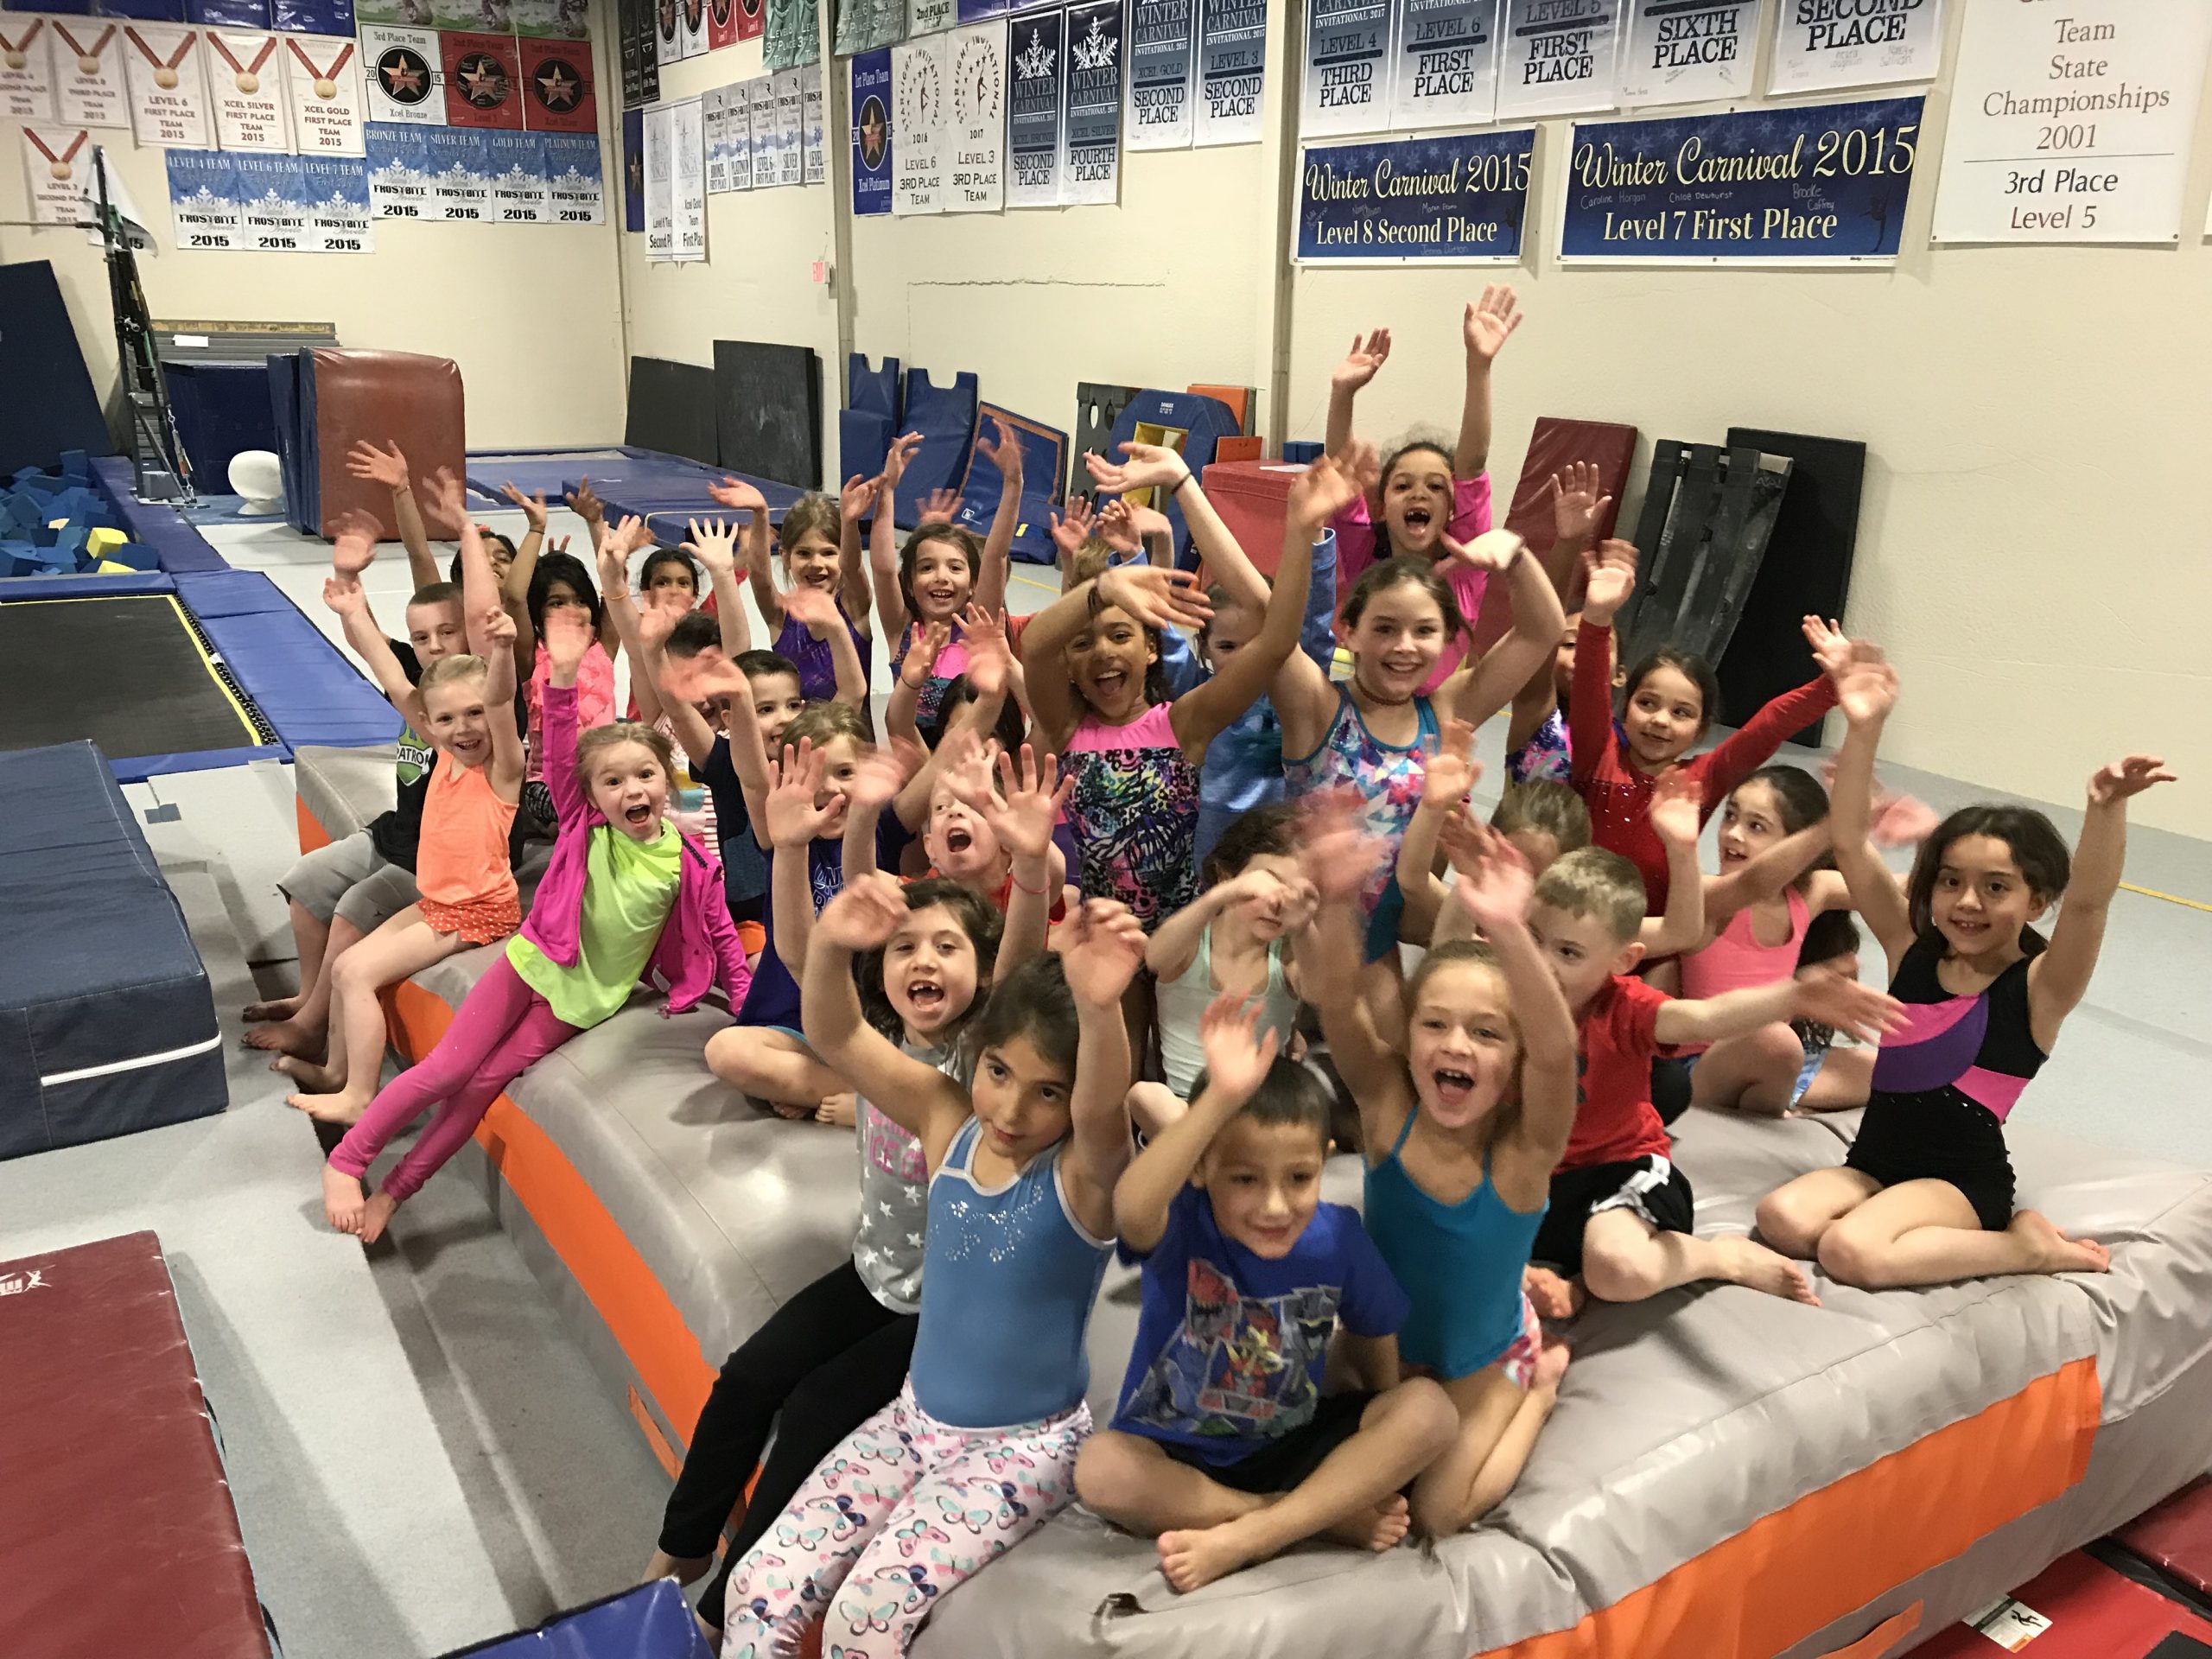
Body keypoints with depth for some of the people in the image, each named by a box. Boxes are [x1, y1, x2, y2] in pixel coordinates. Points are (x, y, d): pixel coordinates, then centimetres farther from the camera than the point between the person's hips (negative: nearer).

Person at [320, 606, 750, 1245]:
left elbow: (722, 940, -5)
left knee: (485, 1085, 0)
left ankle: (395, 1191, 15)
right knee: (447, 1069, -4)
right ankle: (346, 1161, 14)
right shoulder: (583, 828, -11)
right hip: (533, 964, 0)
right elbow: (559, 763, -24)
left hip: (587, 997, 0)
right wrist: (565, 678, -37)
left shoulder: (688, 864, -12)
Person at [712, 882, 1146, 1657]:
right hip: (916, 1417, 5)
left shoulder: (1086, 1172, -21)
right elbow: (836, 1038, -16)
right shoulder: (948, 1121, -7)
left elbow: (1104, 1111, -45)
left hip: (1025, 1443, -5)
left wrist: (1100, 1007, -67)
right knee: (760, 1588, -4)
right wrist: (831, 947, -39)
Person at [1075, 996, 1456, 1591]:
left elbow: (1372, 1338, 6)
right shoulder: (1180, 1224, -23)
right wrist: (1221, 1099, -57)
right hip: (1179, 1454, -2)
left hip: (1294, 1445, 3)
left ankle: (1240, 1540, -21)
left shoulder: (1337, 1236, -12)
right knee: (1101, 1469, -34)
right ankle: (1325, 1516, -18)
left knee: (1430, 1409, -20)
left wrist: (1385, 1455, 2)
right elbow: (1130, 1209, -49)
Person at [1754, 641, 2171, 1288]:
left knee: (1851, 1252, -31)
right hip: (1874, 1162, 4)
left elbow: (2089, 901, -28)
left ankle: (2024, 1244, -7)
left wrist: (2106, 807, -47)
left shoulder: (2039, 987, -8)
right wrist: (1863, 726, -18)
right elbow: (1849, 845, -6)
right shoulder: (1911, 947, 3)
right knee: (1783, 1218, -25)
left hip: (1962, 1179, -4)